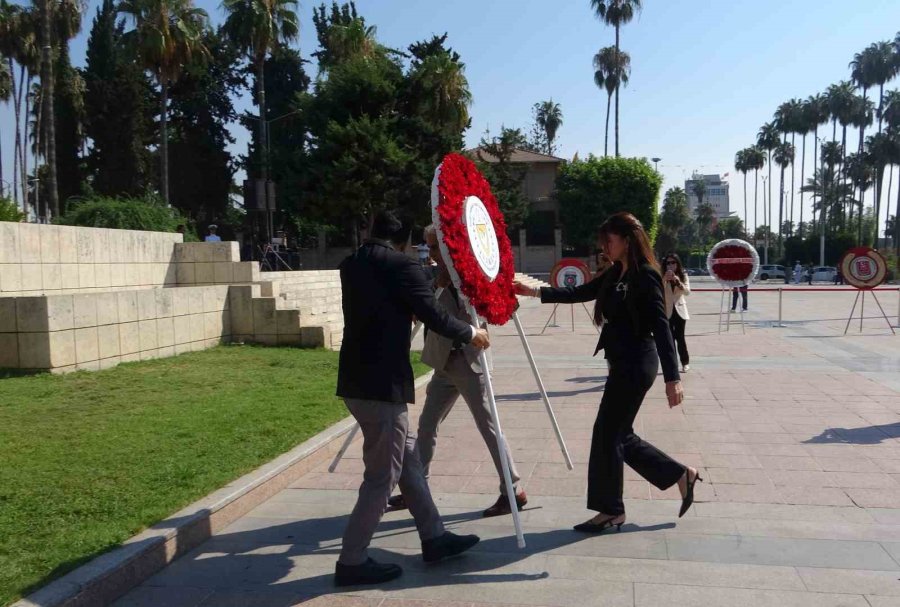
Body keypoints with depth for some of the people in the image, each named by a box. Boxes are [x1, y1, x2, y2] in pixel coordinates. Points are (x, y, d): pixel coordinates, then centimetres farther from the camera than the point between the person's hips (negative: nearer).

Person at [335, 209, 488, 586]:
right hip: (381, 383, -9)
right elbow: (433, 316, -13)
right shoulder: (401, 265, -11)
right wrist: (471, 334, 4)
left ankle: (434, 537, 28)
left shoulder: (351, 264, 13)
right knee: (383, 474, 1)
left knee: (407, 459, 17)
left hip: (358, 380, 9)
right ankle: (352, 562, 10)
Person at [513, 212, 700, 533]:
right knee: (620, 434, 14)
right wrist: (535, 292, 13)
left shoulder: (645, 276, -15)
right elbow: (580, 293, 18)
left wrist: (672, 378, -25)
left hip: (635, 365, -9)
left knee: (607, 433, -1)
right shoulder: (616, 273, 11)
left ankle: (611, 511, 14)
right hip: (623, 363, 9)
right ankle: (681, 474, 27)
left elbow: (661, 327, -21)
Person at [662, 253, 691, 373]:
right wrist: (664, 280, -29)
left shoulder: (683, 276, 3)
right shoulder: (662, 277, 0)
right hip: (667, 311, 0)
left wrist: (678, 281, -25)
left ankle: (685, 362, 12)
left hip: (680, 310, 0)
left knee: (680, 337, -2)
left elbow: (687, 292, -10)